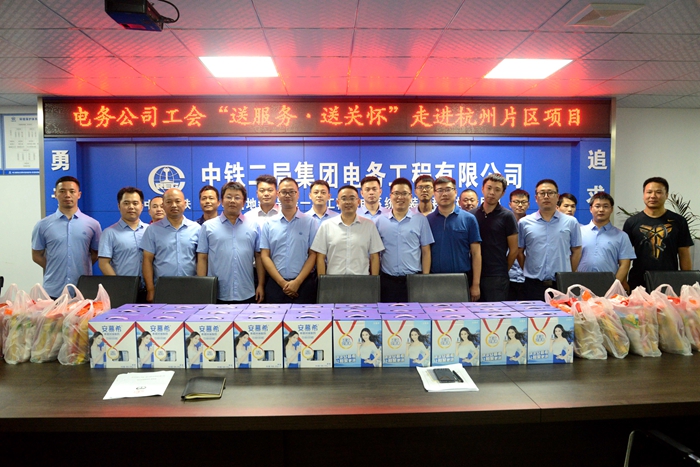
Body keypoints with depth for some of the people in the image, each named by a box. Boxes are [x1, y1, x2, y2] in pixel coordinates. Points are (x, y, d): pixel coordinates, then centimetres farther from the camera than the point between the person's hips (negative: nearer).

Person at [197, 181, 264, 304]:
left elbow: (259, 257, 7)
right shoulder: (208, 226, 4)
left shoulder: (254, 225, 6)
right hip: (216, 294, -1)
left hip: (247, 295, 1)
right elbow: (202, 258, 3)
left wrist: (261, 285, 3)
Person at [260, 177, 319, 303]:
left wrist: (297, 282, -10)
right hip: (275, 284, 1)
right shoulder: (269, 224, 5)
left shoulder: (310, 222, 1)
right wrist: (282, 282, -7)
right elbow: (265, 256, 2)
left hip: (304, 284, -1)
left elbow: (313, 254, -1)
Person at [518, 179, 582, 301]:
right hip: (533, 285, 0)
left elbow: (576, 251, 10)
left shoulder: (571, 222, 5)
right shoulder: (524, 223, 4)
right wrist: (529, 271, 7)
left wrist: (568, 275, 7)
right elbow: (519, 251, 10)